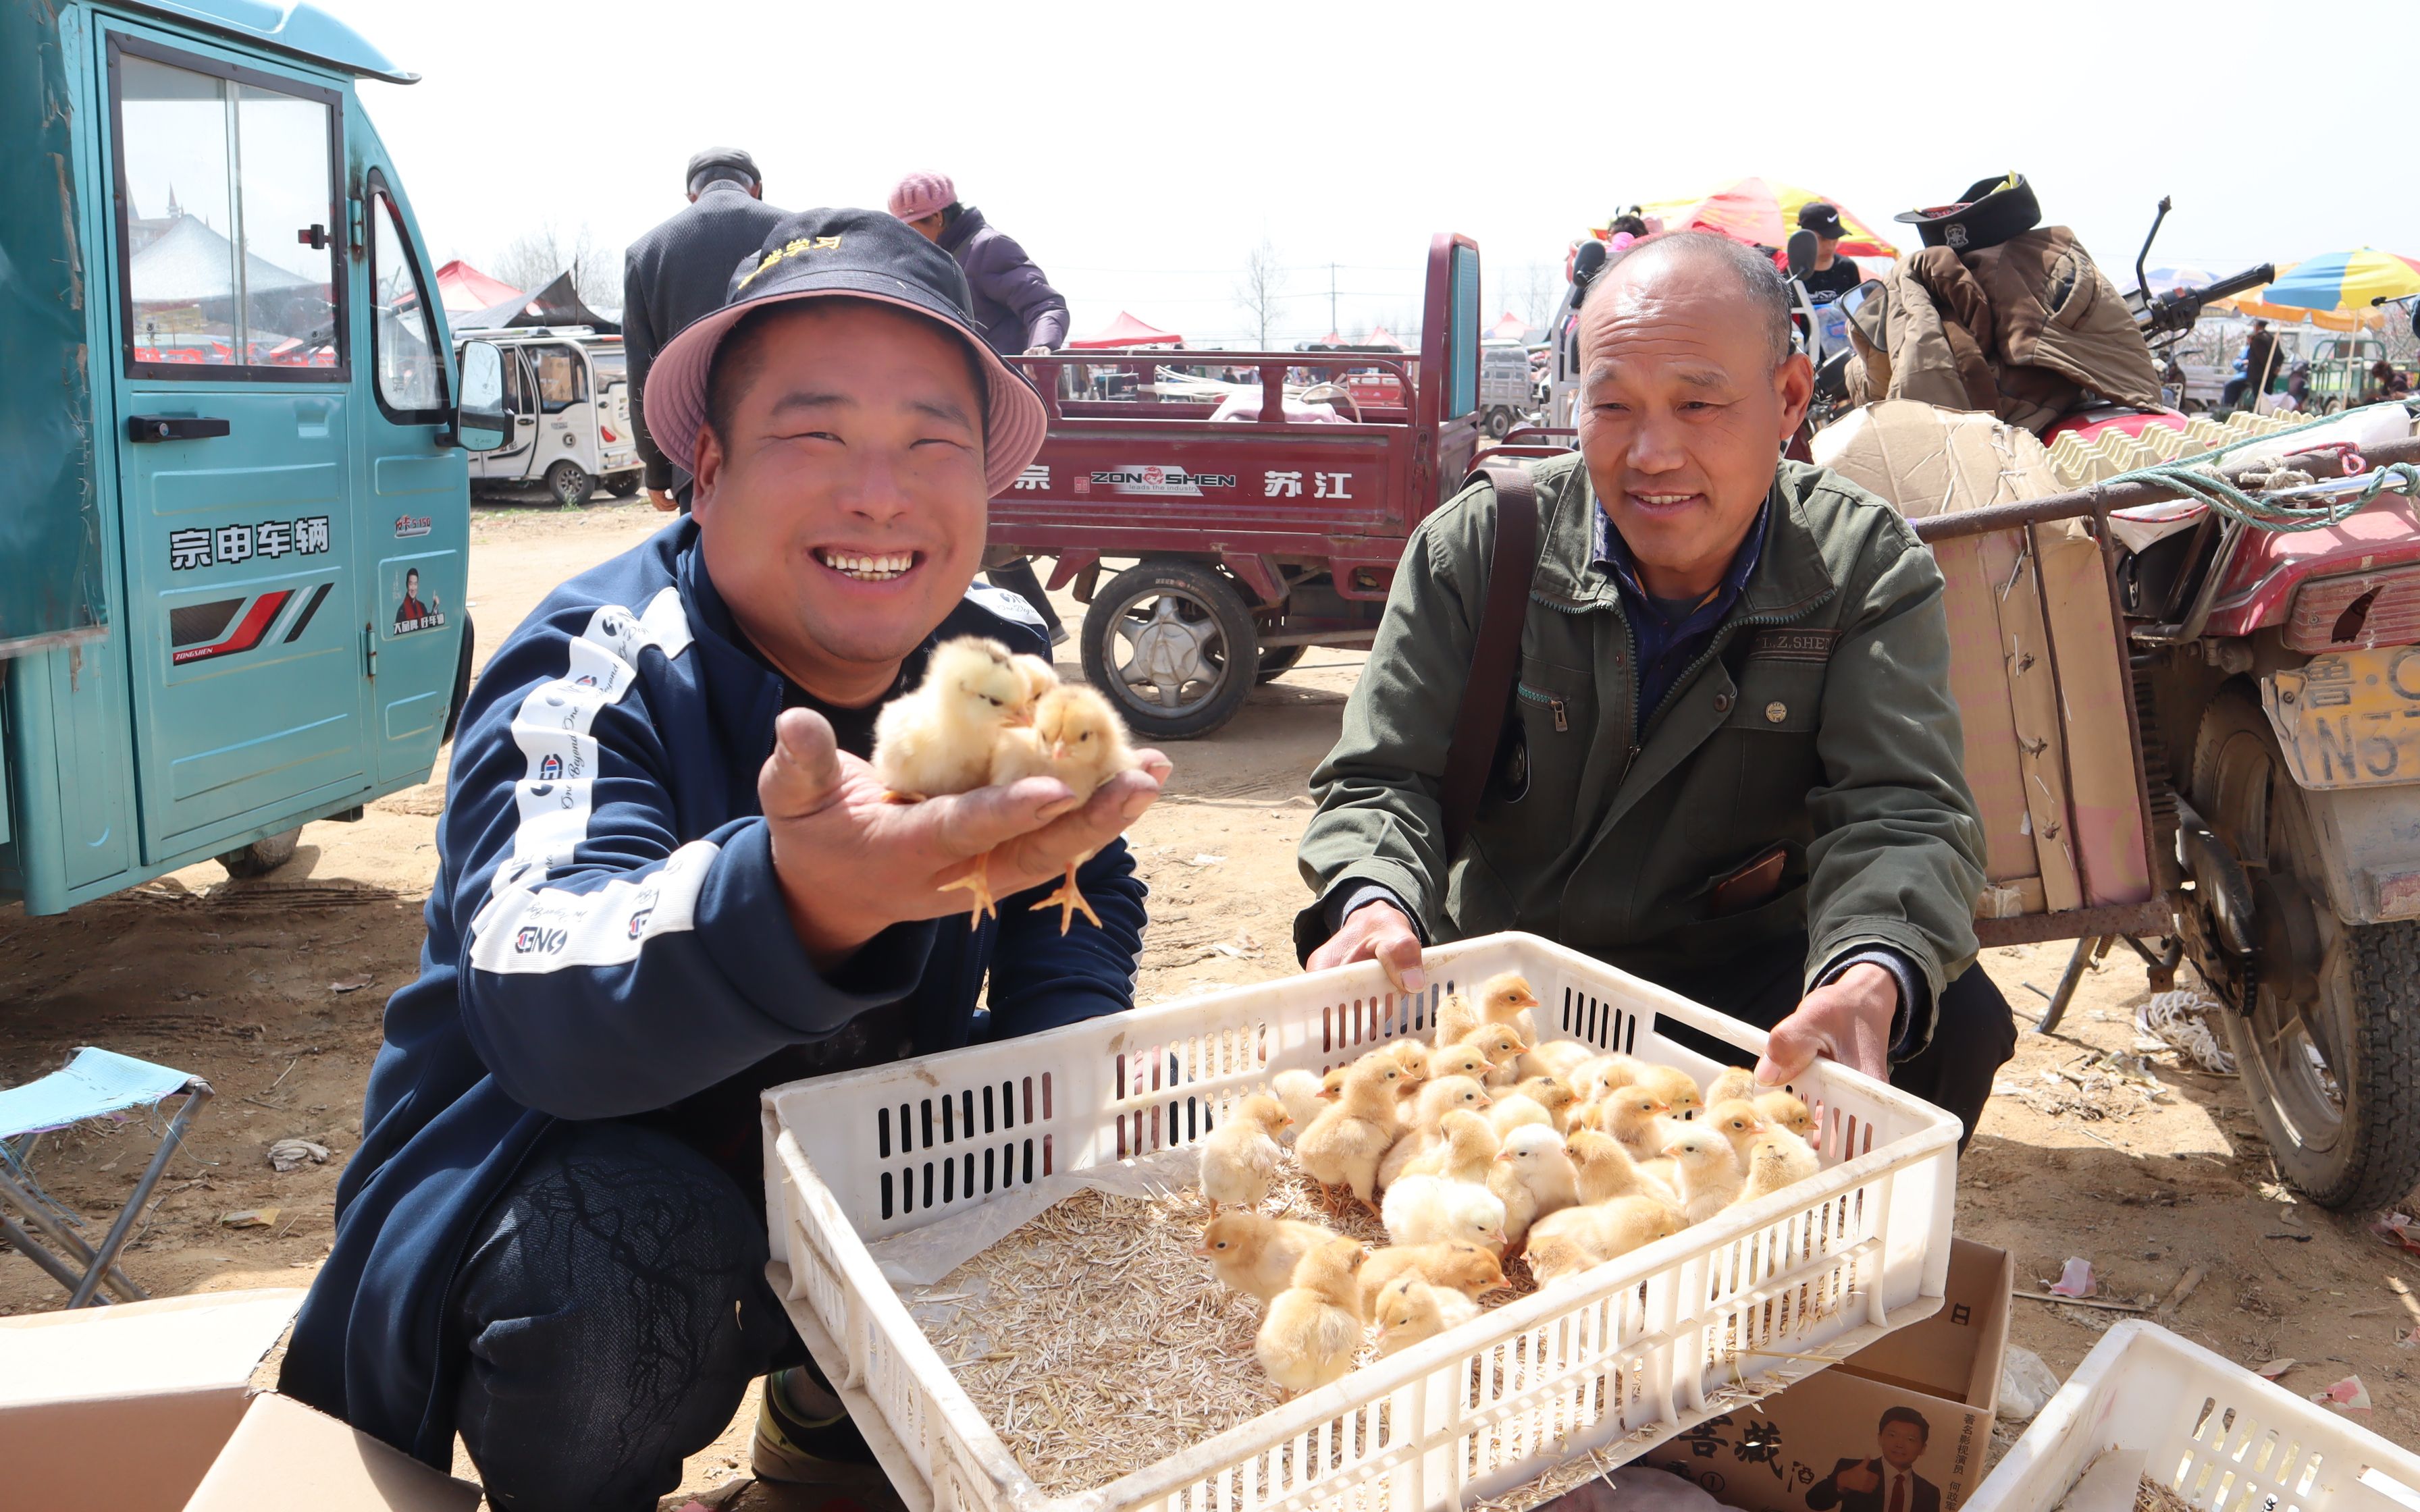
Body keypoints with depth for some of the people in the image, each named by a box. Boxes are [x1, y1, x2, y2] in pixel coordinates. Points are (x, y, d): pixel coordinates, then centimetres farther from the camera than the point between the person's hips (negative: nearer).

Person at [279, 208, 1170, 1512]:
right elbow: (538, 1006, -41)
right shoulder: (595, 673, -23)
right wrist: (806, 898, -63)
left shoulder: (1004, 658, -8)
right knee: (619, 1255, -35)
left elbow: (1084, 909, 5)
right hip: (554, 1181, -5)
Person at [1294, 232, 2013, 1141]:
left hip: (1742, 980, 1)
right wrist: (1374, 903, -34)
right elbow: (1381, 781, -9)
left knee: (1954, 1022, -26)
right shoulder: (1474, 547, -8)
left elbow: (1899, 813, -18)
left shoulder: (1867, 569, -8)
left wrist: (1869, 983, -42)